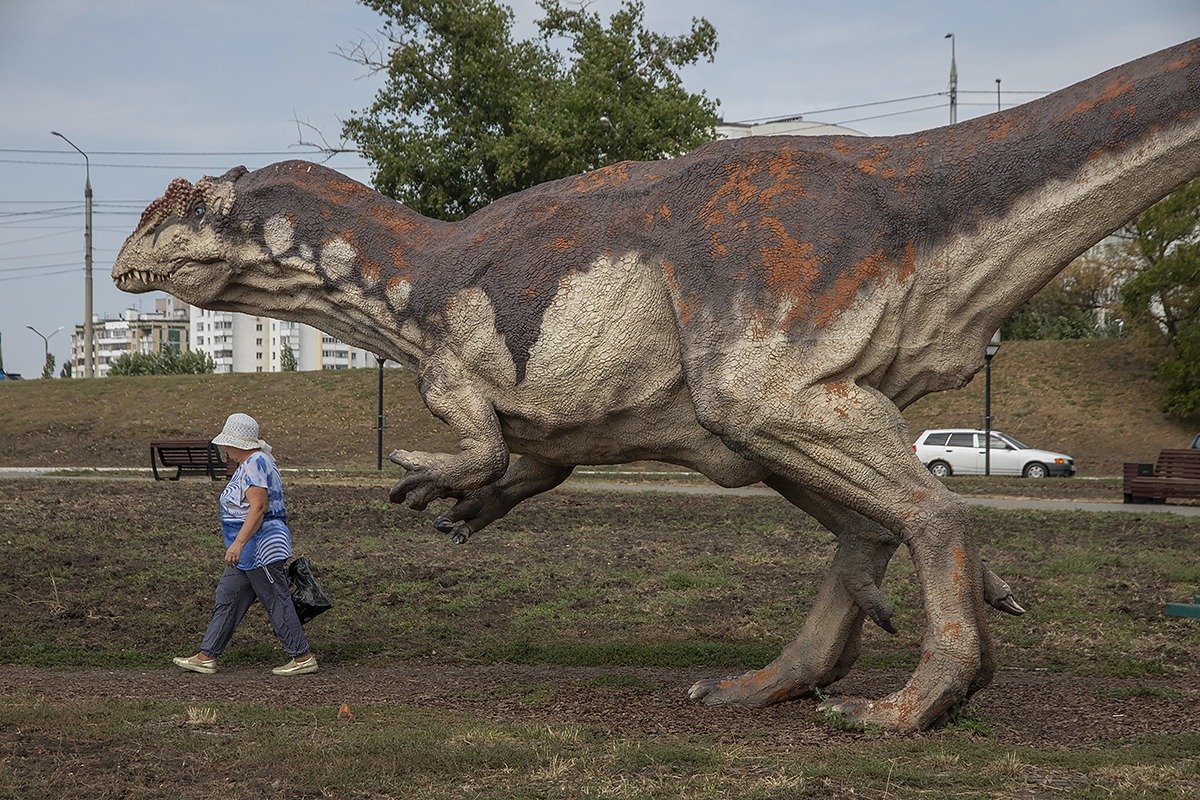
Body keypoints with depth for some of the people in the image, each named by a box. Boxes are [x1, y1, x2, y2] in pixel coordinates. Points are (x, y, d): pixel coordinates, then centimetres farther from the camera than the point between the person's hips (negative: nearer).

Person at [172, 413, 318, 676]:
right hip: (249, 551, 11)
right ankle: (206, 657, 16)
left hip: (261, 547, -11)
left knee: (277, 603, -4)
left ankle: (303, 658, 4)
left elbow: (258, 507, -27)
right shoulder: (251, 463, 15)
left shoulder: (256, 464, -18)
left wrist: (238, 543, -31)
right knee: (226, 600, 12)